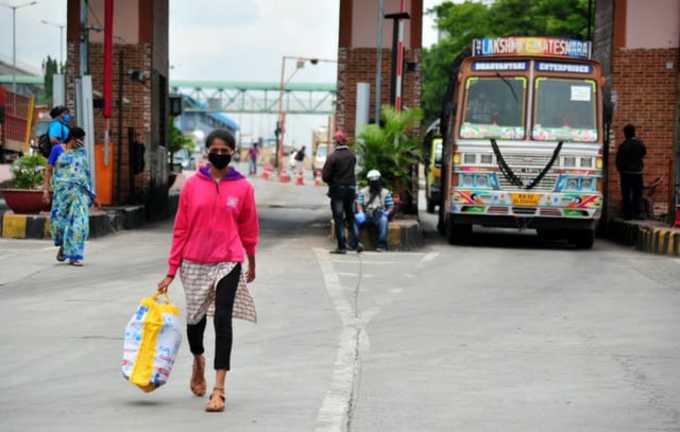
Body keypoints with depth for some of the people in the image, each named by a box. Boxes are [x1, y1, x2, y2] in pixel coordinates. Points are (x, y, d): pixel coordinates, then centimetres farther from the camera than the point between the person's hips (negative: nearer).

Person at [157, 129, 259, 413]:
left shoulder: (243, 187, -2)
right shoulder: (192, 185, -1)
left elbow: (248, 228, 8)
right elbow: (180, 228, 1)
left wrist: (252, 263, 18)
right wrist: (171, 271, 0)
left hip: (228, 262, -2)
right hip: (195, 263, 2)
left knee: (222, 320, -11)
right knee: (195, 317, 14)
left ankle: (219, 389, -10)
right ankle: (198, 362, 46)